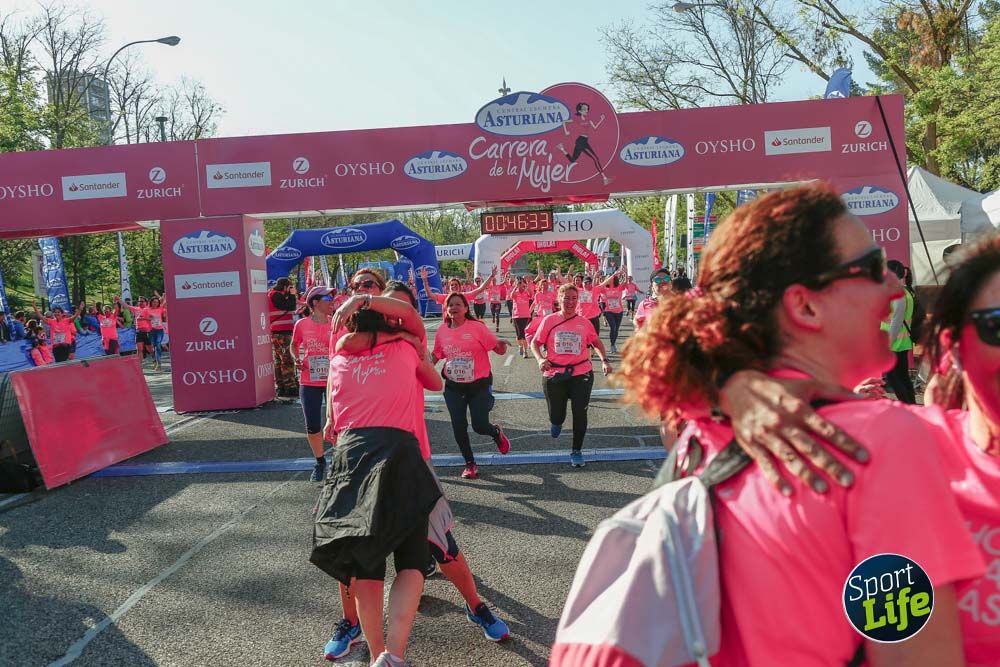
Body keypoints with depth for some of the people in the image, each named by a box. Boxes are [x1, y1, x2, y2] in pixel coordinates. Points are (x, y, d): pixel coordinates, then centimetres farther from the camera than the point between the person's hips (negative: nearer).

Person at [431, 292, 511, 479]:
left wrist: (502, 346, -33)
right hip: (453, 386, 4)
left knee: (479, 426, -6)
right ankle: (470, 464, 26)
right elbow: (436, 355, 14)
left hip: (479, 384, -3)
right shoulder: (443, 330, 0)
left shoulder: (477, 327, -12)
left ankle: (497, 432, 33)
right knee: (458, 427, 4)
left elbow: (498, 349, -11)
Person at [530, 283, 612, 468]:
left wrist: (604, 360, 2)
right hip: (554, 375, 0)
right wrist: (540, 359, -15)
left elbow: (596, 342, 15)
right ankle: (557, 422, 49)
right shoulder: (549, 320, -1)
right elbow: (535, 343, 2)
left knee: (580, 413, -3)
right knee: (556, 416, 9)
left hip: (581, 374, 0)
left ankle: (576, 451, 16)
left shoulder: (583, 322, 2)